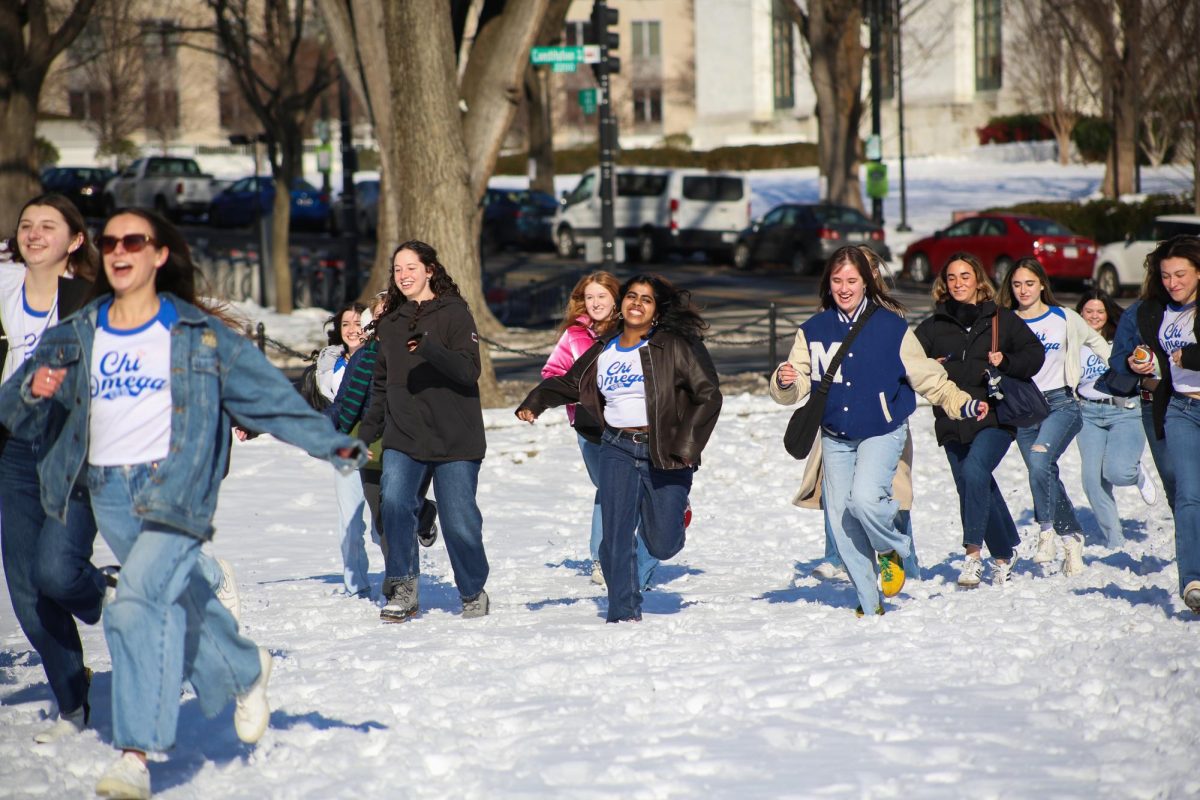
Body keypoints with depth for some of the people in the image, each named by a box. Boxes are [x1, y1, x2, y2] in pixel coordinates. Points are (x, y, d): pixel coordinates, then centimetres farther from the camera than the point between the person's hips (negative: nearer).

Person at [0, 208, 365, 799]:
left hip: (175, 488, -4)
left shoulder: (199, 336, 0)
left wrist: (330, 445, -5)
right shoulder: (75, 338, 8)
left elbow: (268, 394, 1)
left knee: (136, 605, -20)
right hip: (108, 491, 4)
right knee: (179, 598, 14)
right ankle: (244, 669, 44)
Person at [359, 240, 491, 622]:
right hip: (403, 438, 4)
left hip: (454, 440, -4)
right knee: (394, 504, -19)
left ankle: (473, 594, 18)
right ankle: (403, 588, -12)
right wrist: (367, 433, 19)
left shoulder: (454, 314, -1)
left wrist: (431, 350, -30)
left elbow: (469, 370, -14)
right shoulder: (391, 323, 15)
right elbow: (381, 384, 24)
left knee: (459, 520, -1)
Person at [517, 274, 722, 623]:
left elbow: (708, 395, -6)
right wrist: (535, 401, 5)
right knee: (616, 535, -7)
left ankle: (676, 512, 37)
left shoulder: (675, 347, -5)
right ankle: (623, 613, 5)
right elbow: (568, 383, 24)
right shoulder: (602, 352, 9)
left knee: (663, 545, 1)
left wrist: (687, 446, -12)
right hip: (618, 451, 3)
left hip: (664, 452, -3)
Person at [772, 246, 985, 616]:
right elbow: (796, 386, -3)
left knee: (865, 498, -26)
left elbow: (927, 376, -3)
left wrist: (962, 404, -13)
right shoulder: (814, 331, 1)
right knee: (841, 522, 2)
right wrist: (786, 382, -26)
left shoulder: (891, 327, -8)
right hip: (835, 438, 4)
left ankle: (891, 549, 6)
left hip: (882, 432, -4)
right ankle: (869, 603, 16)